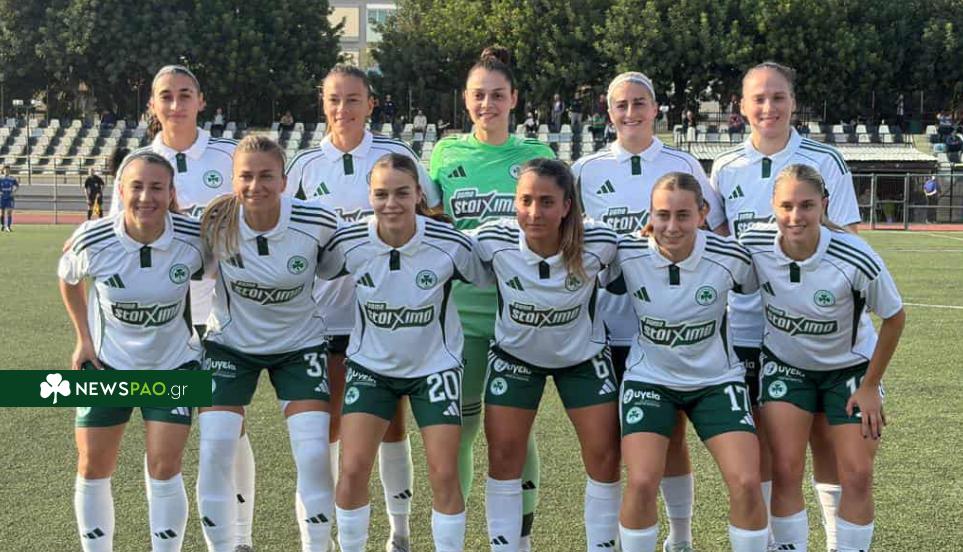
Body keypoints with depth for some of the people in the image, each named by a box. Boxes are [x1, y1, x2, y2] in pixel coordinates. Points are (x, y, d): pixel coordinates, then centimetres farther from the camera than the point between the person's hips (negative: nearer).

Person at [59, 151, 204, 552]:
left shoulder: (194, 237, -20)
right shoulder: (92, 241, -19)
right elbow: (68, 278, 3)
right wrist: (84, 338, 1)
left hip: (172, 363, -1)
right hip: (106, 362, 1)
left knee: (164, 468, -6)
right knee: (92, 468, 5)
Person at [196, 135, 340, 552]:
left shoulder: (318, 222, -21)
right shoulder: (216, 222, -19)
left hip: (300, 345, 0)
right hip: (230, 344, 1)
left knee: (314, 456, -10)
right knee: (214, 454, -8)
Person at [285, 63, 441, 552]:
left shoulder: (396, 154, -3)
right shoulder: (305, 164, 1)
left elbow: (432, 215, 7)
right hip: (326, 311, 1)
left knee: (391, 421, 7)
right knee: (324, 426, 4)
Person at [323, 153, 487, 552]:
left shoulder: (451, 244, -22)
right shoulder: (348, 243, -18)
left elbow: (488, 278, -3)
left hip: (435, 365, -1)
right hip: (371, 364, 1)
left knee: (444, 474, -4)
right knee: (353, 469, -6)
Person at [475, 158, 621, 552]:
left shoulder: (599, 243, -27)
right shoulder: (492, 241, -28)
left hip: (583, 355, 0)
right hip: (514, 354, 0)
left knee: (604, 453, 0)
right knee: (503, 452, -1)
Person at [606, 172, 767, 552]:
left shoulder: (730, 257, -17)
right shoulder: (627, 253, -17)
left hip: (716, 379, 0)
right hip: (649, 378, 0)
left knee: (746, 482, -14)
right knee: (642, 482, -17)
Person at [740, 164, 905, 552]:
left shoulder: (857, 260, -31)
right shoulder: (753, 245, -24)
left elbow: (894, 317, -14)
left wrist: (870, 386, -9)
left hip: (850, 367, -1)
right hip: (785, 364, 1)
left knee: (857, 475, -4)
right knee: (785, 470, -7)